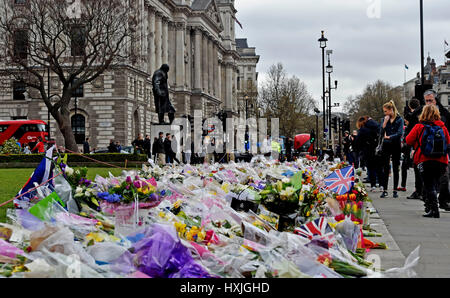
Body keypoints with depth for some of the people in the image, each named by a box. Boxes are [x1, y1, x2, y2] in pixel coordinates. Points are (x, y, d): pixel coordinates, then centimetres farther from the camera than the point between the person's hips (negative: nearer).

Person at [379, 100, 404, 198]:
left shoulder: (399, 119, -3)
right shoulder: (385, 119, 7)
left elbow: (400, 133, -11)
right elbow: (381, 133, 0)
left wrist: (389, 137, -19)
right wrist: (385, 122, -10)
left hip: (396, 146, -3)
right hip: (386, 146, 3)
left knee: (396, 168, 3)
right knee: (385, 168, 0)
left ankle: (395, 190, 9)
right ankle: (385, 190, 3)